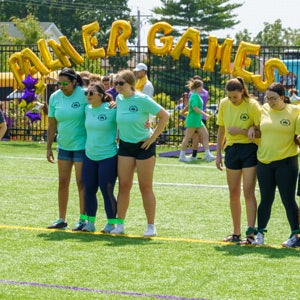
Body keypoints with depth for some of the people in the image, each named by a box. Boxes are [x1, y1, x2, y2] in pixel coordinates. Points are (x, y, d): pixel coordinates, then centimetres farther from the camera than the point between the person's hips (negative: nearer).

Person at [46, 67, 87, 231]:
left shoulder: (84, 95, -13)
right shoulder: (55, 97, 2)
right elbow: (52, 125, 7)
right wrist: (49, 148, 7)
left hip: (82, 145, -5)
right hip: (63, 146, 5)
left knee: (81, 182, -3)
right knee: (62, 182, 8)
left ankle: (83, 219, 4)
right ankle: (61, 219, 15)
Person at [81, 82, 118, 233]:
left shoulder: (112, 110, -11)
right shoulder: (87, 109, 6)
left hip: (108, 157, -6)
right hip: (89, 156, 6)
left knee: (107, 191, -3)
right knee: (89, 190, 7)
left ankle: (111, 223, 10)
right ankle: (90, 222, 19)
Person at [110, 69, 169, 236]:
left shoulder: (142, 99, -16)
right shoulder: (119, 99, 3)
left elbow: (164, 116, -13)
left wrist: (153, 137, -12)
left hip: (144, 145, -5)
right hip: (125, 145, 5)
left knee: (145, 187, -1)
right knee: (123, 186, 3)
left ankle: (151, 226, 7)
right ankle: (120, 224, 9)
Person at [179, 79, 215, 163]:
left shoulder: (196, 95, 14)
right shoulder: (195, 96, -15)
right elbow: (195, 107, -26)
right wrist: (204, 114, -26)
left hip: (198, 120, 10)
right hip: (192, 120, -10)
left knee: (205, 135, 1)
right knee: (187, 138, 0)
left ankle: (208, 155, -2)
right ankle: (182, 156, 8)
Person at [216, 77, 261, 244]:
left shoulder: (252, 105, -12)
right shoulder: (224, 104, 3)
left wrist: (240, 131, -19)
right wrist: (219, 153, 13)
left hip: (249, 149, -5)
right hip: (231, 149, 5)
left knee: (248, 192, -9)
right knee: (233, 193, 9)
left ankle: (251, 233, -9)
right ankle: (236, 233, 17)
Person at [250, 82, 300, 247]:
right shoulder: (264, 110, 6)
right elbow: (259, 127, 21)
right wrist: (252, 128, 1)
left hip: (286, 161, -4)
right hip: (264, 161, 4)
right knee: (266, 200, 9)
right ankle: (260, 233, 18)